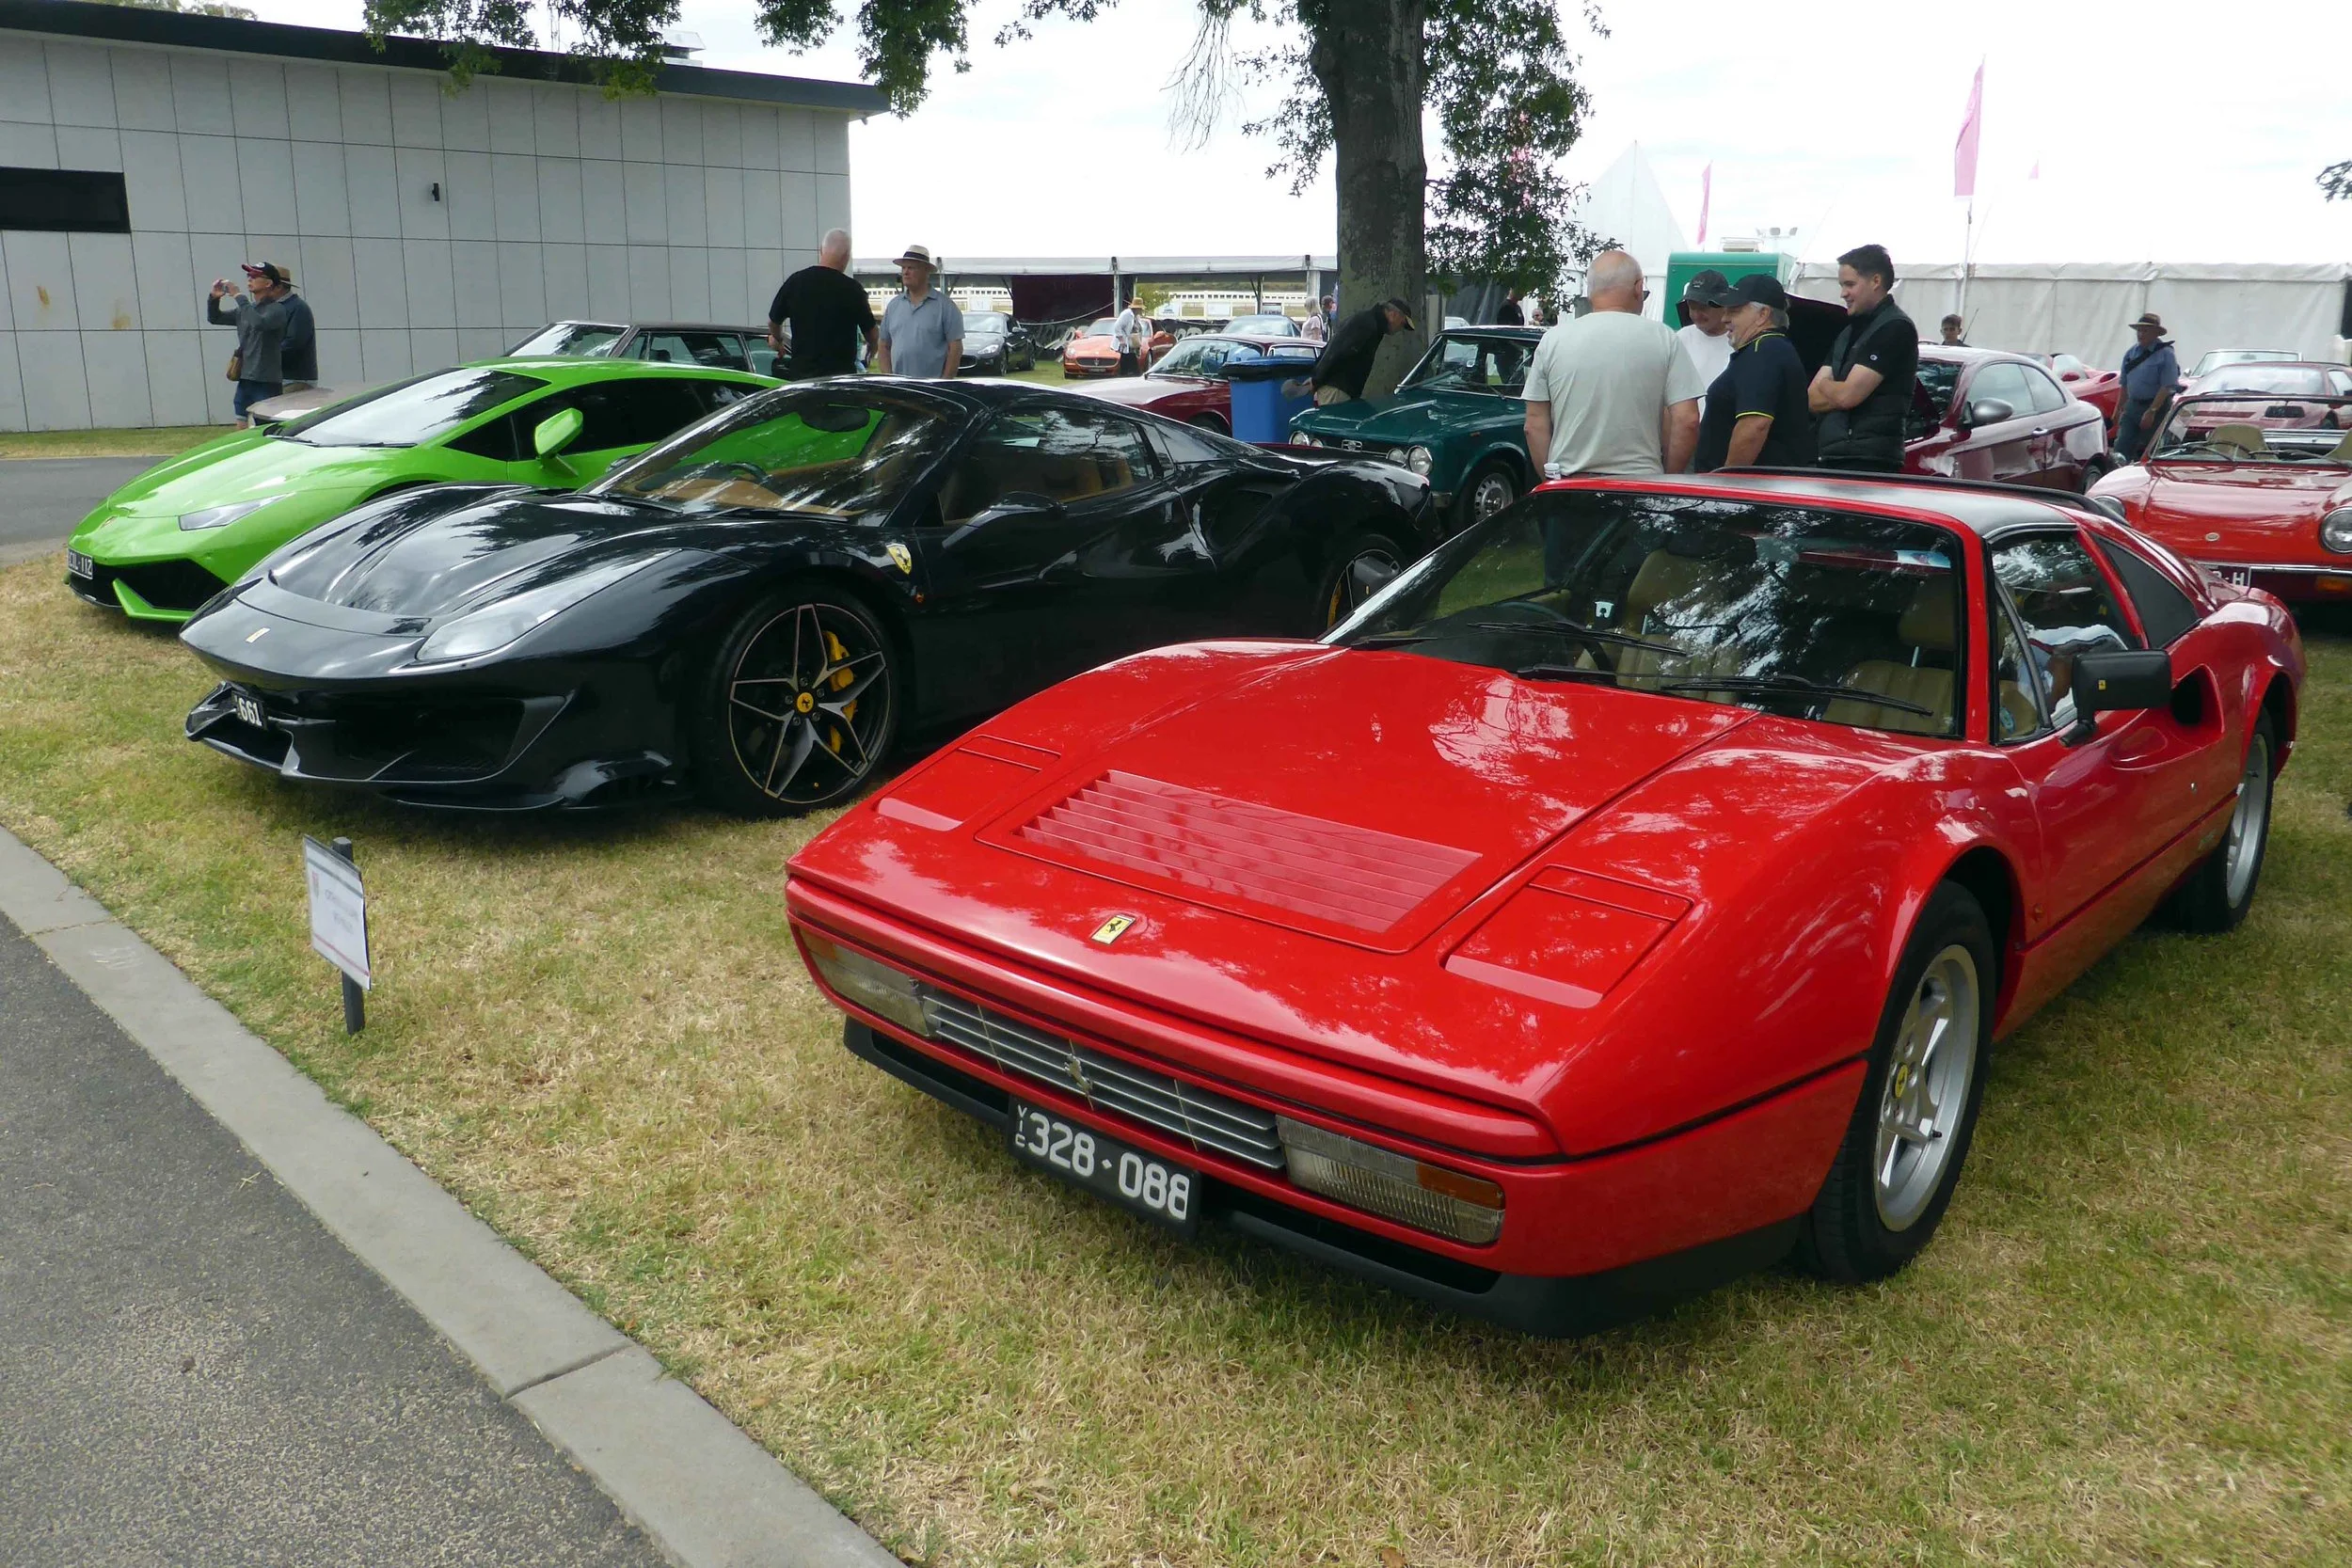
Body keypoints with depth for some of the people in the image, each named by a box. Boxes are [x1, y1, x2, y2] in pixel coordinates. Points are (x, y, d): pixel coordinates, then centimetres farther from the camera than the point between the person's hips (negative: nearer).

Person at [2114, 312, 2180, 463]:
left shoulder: (2166, 354, -9)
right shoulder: (2131, 353, 9)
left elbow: (2166, 387, -16)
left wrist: (2151, 411, -22)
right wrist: (2119, 407, 15)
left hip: (2156, 407, -5)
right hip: (2132, 406, 5)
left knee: (2148, 450, 2)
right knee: (2122, 445, -7)